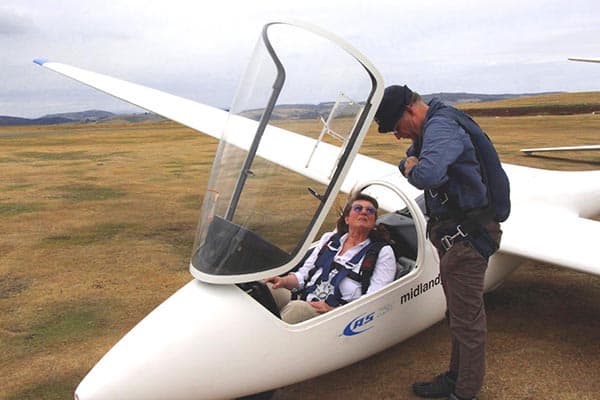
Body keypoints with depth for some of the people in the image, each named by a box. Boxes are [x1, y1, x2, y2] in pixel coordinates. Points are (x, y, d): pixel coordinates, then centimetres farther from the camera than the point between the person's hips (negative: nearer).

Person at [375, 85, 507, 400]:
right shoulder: (430, 129, 12)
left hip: (467, 235, -11)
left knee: (467, 317, 2)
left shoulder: (441, 127, -21)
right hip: (453, 231, 11)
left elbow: (427, 175, -39)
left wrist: (413, 170, -17)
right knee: (458, 313, 20)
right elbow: (409, 162, 22)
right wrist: (409, 164, -1)